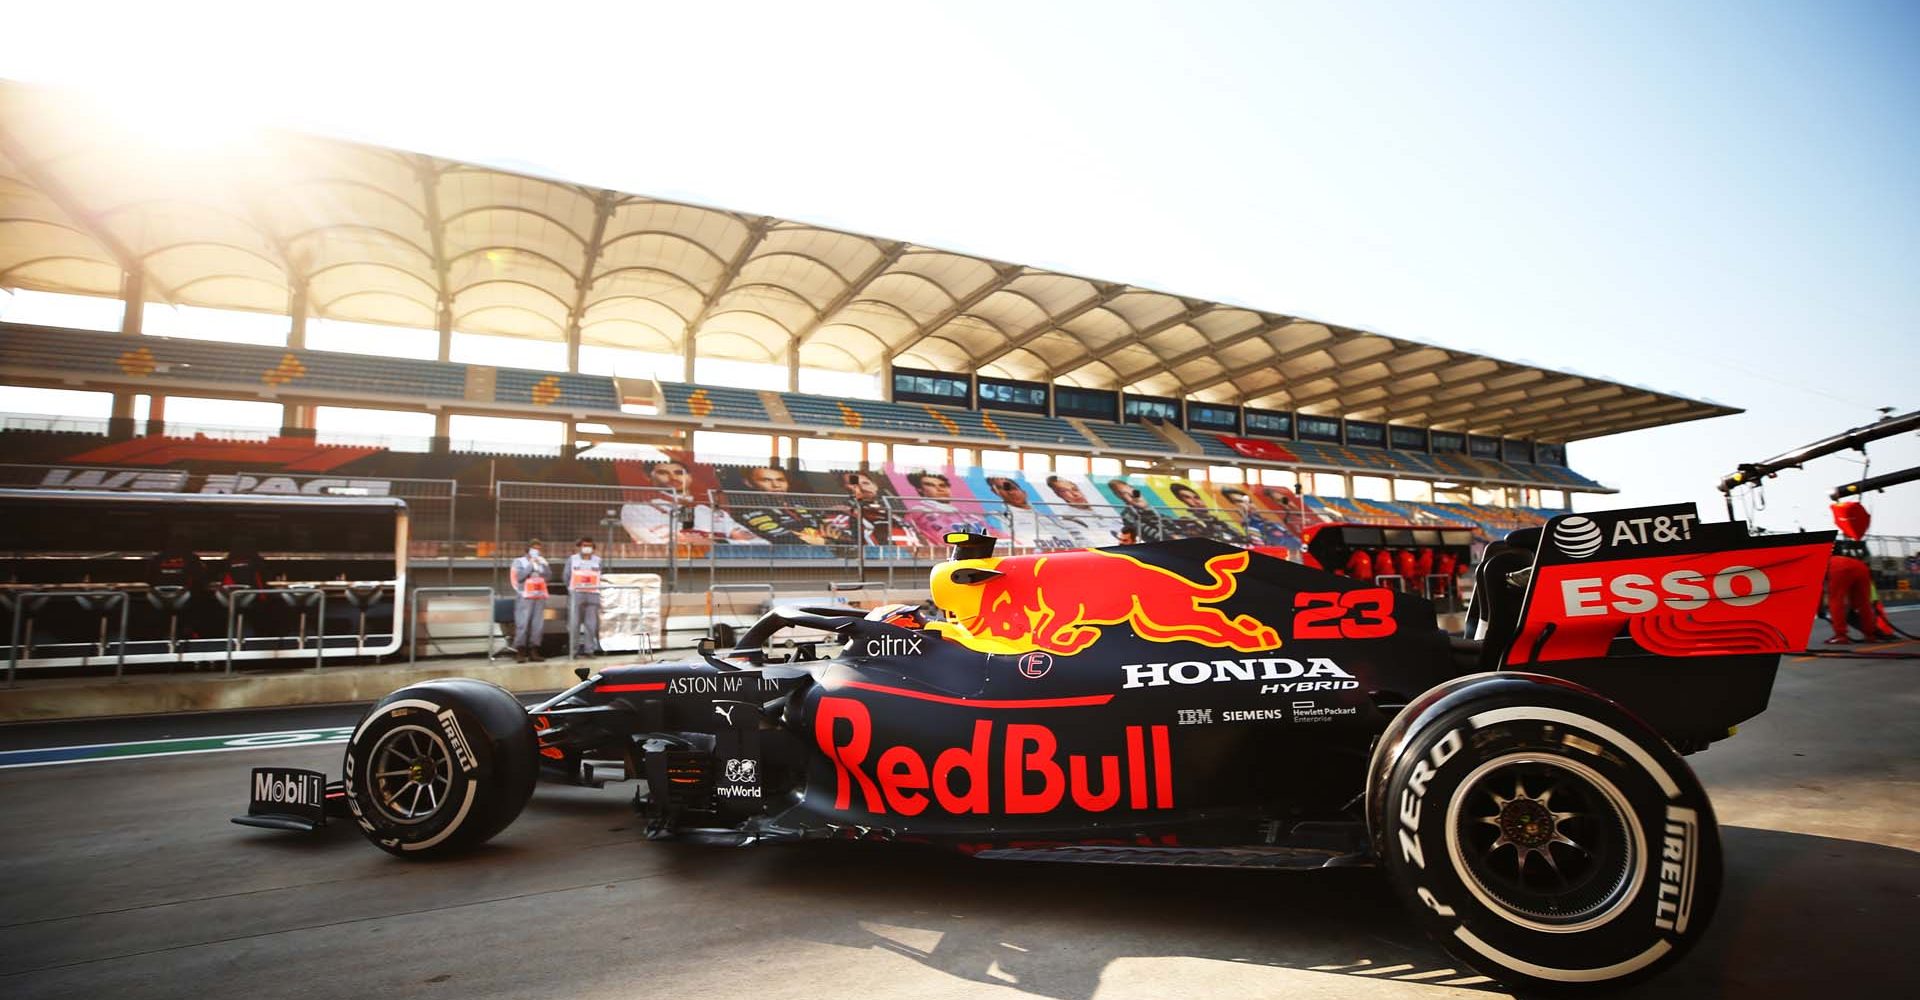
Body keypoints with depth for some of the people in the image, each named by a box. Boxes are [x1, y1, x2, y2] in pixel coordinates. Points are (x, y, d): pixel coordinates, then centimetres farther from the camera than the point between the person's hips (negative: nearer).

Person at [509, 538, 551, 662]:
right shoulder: (519, 561, 7)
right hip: (525, 597, -4)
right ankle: (519, 652, -9)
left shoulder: (542, 562, 18)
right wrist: (531, 564, -7)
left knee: (538, 625, -2)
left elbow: (549, 576, 6)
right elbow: (520, 577, -9)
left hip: (540, 597, 4)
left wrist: (542, 565, -4)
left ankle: (533, 651, 3)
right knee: (522, 624, -10)